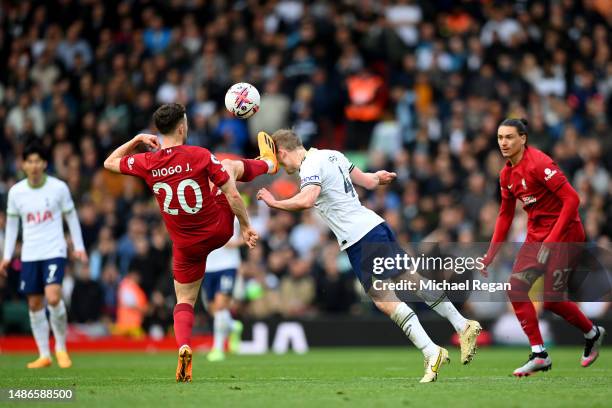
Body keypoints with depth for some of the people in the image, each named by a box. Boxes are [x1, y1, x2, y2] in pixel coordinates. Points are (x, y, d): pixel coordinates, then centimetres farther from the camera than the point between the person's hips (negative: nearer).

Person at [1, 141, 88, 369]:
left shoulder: (58, 188, -4)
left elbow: (71, 216, 7)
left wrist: (79, 247, 4)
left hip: (54, 252, -3)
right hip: (29, 255, 3)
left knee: (53, 298, -19)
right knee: (35, 304, 4)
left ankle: (61, 347, 0)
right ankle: (44, 355, 13)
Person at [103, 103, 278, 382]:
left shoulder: (146, 163, -15)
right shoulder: (200, 156, -21)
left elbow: (110, 162, 5)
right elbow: (233, 196, -17)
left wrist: (138, 139, 10)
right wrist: (246, 226, -4)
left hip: (186, 245, 1)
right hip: (219, 230, -1)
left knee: (184, 301, 14)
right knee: (230, 165, 22)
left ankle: (183, 347, -14)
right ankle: (268, 163, 55)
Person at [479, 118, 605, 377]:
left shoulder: (539, 163, -19)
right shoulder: (507, 174, 7)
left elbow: (572, 199, -22)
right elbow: (505, 215, 18)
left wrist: (552, 240, -24)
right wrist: (490, 255, 14)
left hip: (564, 234, -8)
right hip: (536, 236, 8)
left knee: (551, 299, -11)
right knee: (516, 287, -7)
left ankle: (592, 333, 18)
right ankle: (539, 355, -2)